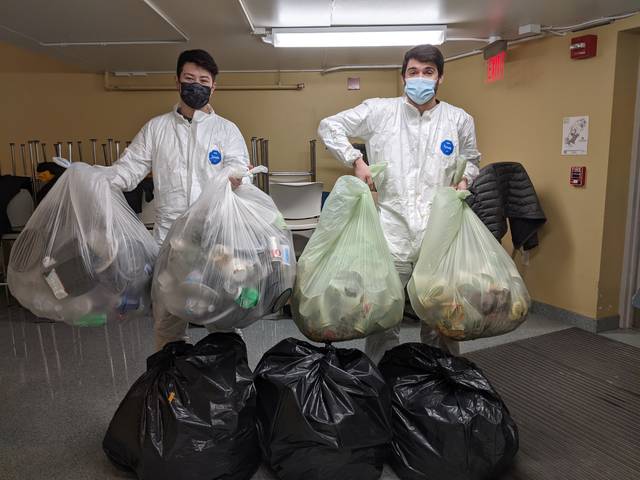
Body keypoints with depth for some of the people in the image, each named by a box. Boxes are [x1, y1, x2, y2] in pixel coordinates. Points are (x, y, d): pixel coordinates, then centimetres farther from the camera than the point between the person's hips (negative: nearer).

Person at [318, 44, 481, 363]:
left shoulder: (460, 120, 8)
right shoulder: (380, 110, 3)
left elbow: (472, 159, 25)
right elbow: (329, 127, 9)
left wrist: (465, 178, 3)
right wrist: (355, 160, -2)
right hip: (392, 228, -1)